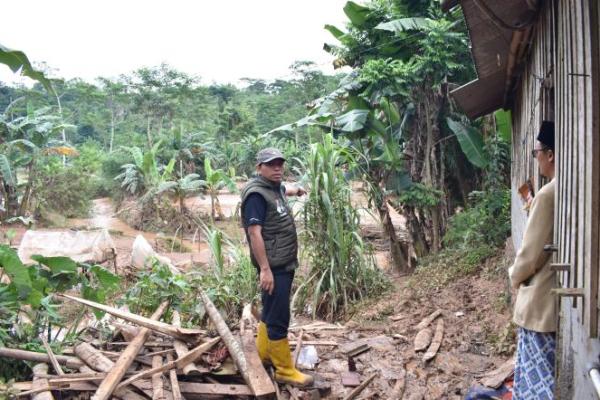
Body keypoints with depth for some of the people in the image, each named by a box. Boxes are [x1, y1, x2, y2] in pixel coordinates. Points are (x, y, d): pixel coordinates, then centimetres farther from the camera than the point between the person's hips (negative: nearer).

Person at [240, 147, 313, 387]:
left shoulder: (275, 187, 10)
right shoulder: (256, 193, -17)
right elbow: (254, 233, -24)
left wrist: (295, 191, 57)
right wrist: (265, 269, -27)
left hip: (284, 263, 10)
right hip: (273, 266, -10)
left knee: (271, 311, 19)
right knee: (278, 319, -4)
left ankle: (263, 354, 33)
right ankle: (285, 370, 4)